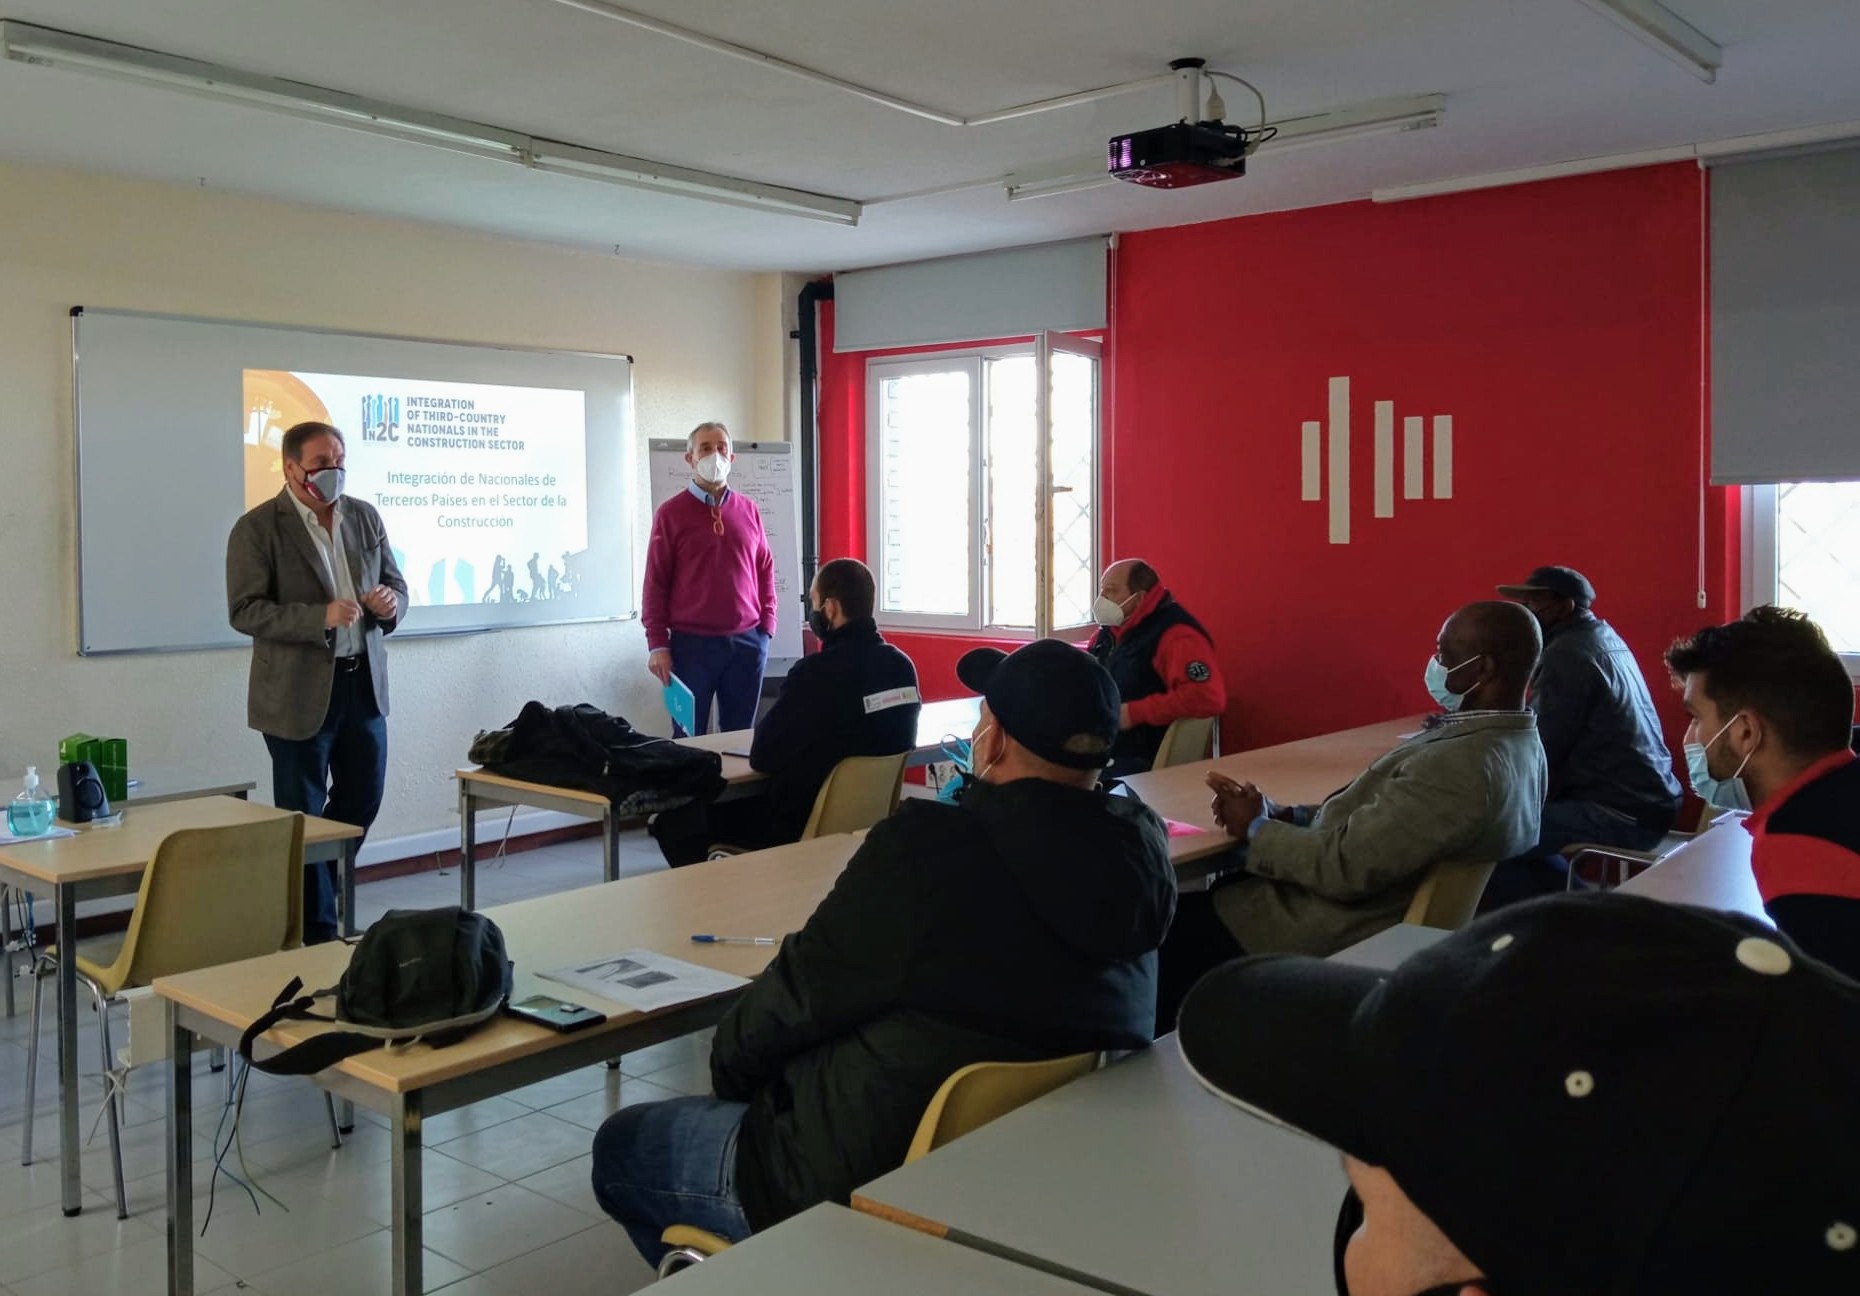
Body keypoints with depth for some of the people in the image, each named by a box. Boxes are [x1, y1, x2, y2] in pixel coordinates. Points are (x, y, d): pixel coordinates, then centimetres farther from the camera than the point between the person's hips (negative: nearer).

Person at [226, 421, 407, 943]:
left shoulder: (365, 517, 7)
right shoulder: (257, 528, -9)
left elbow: (396, 588, 13)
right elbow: (244, 610, -14)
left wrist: (390, 603, -11)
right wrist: (321, 617, -26)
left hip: (364, 681, 5)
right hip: (299, 690, -5)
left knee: (363, 798, 15)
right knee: (304, 815, 4)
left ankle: (309, 885, 39)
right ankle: (318, 931, 17)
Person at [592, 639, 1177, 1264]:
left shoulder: (928, 849, -28)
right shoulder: (1139, 851, -10)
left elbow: (796, 995, -14)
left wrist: (729, 1065, 3)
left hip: (870, 1189, -7)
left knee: (621, 1148, 17)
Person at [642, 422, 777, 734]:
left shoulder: (748, 510, 9)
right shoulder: (671, 513, 0)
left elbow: (765, 569, 14)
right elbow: (656, 582, -1)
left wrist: (767, 626, 6)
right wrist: (657, 644, -5)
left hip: (747, 642, 3)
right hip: (692, 644, -3)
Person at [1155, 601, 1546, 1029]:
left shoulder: (1461, 764, -29)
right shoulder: (1514, 742, 3)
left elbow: (1344, 868, -26)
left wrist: (1255, 829, -10)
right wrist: (1275, 814, -2)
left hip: (1337, 936, -9)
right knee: (1207, 893, 17)